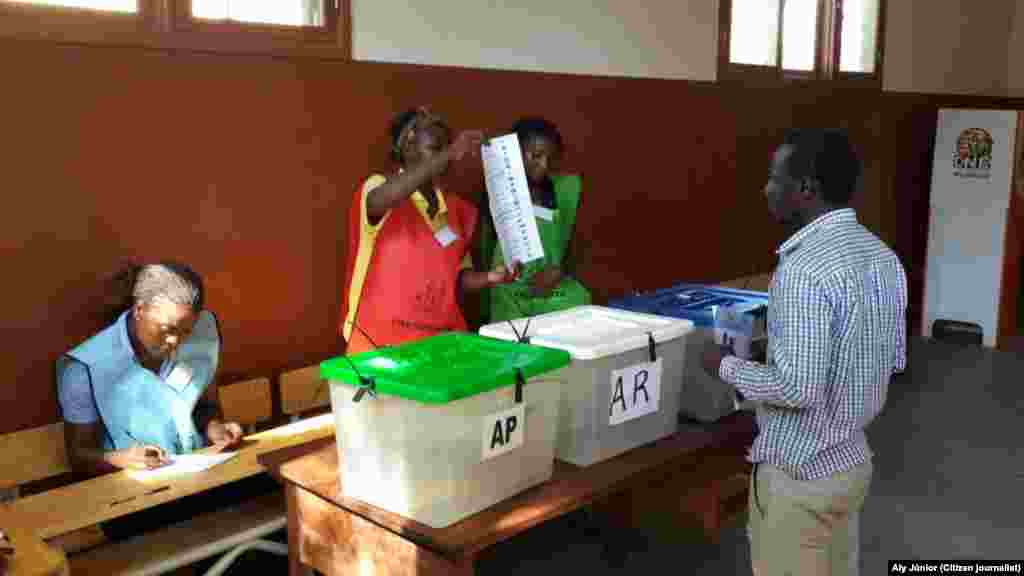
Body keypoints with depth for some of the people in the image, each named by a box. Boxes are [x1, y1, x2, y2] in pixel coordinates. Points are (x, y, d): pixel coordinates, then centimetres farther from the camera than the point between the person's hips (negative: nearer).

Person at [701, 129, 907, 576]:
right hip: (853, 459, 8)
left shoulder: (804, 268, -26)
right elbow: (895, 360, 11)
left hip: (800, 472, -8)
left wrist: (727, 366, -13)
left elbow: (798, 387, -28)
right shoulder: (882, 255, 3)